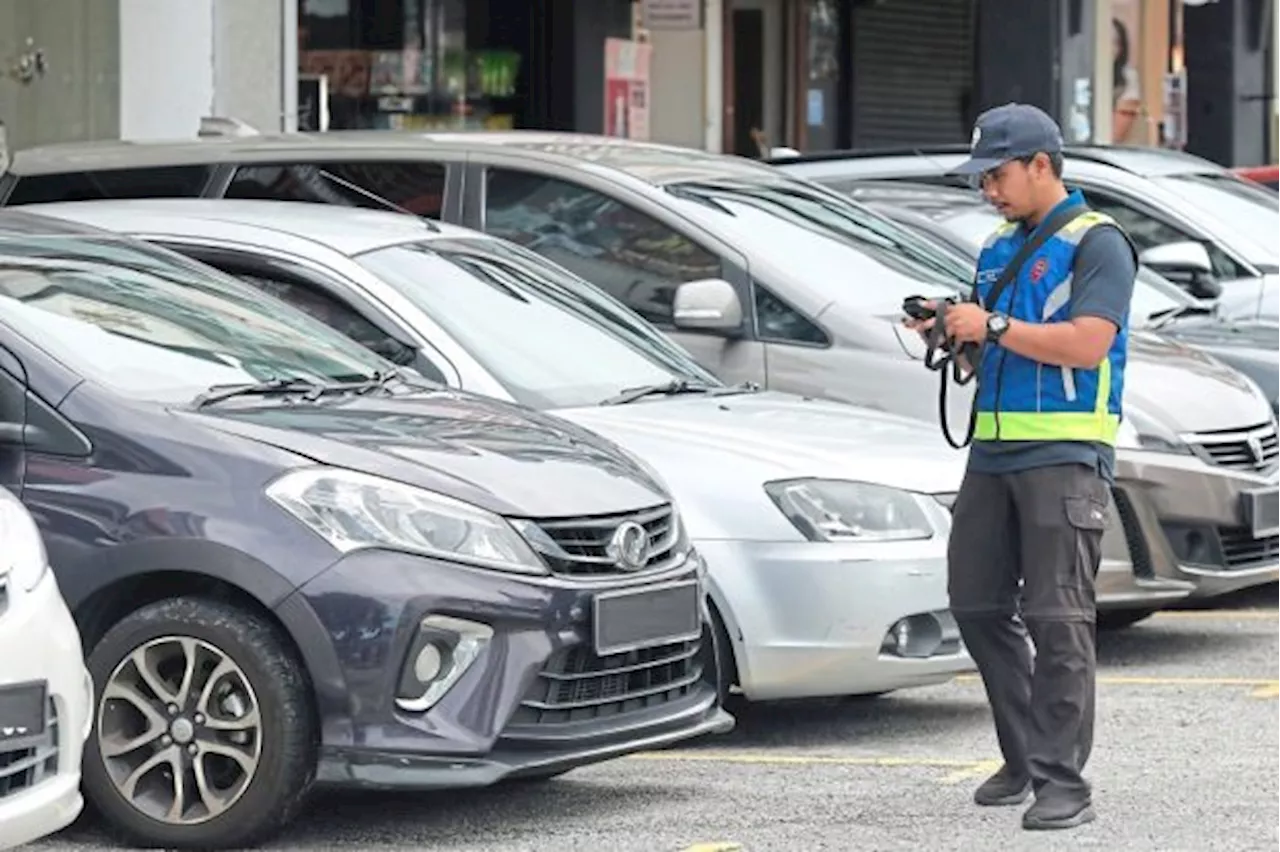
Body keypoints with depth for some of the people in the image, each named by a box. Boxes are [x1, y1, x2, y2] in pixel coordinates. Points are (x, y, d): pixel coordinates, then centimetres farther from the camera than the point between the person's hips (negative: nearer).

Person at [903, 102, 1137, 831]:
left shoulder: (1096, 244, -6)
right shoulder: (998, 248, 18)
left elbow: (1088, 344, -19)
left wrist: (993, 327, -15)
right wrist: (949, 336, 3)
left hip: (1065, 454, -8)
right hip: (995, 449, 8)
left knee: (1058, 618, -10)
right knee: (978, 605, 7)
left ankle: (1063, 782, -10)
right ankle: (1025, 757, 17)